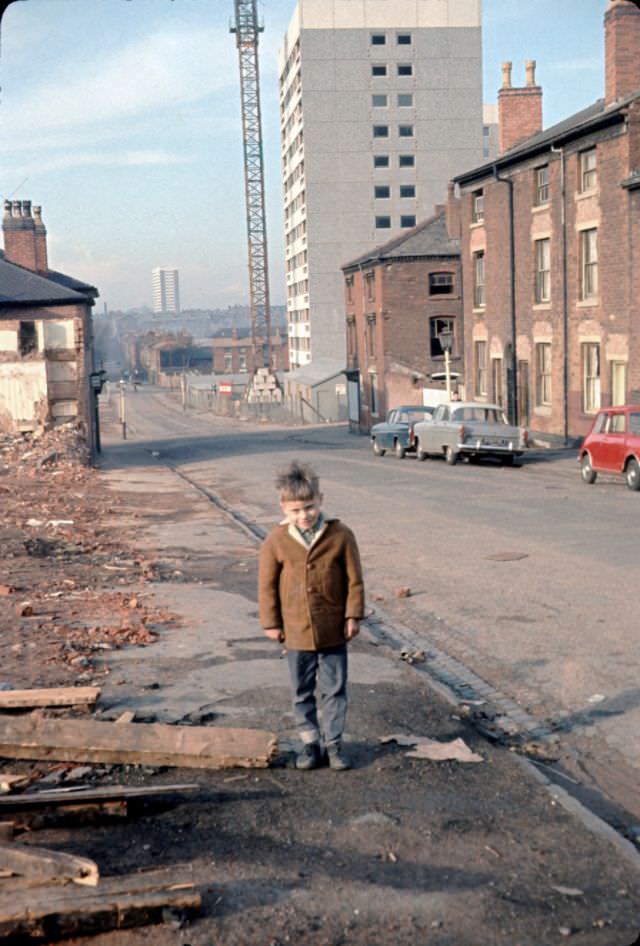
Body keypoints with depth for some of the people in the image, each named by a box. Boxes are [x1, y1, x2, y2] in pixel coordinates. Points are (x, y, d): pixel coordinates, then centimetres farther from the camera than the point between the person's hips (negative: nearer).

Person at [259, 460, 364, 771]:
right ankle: (310, 742, 26)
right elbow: (267, 585, 1)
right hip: (296, 631, 1)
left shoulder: (341, 535, -9)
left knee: (334, 689, 8)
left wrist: (353, 616, -3)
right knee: (302, 692, 12)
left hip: (333, 631, -1)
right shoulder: (276, 541, -8)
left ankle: (334, 742, 21)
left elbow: (354, 580, -2)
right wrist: (271, 623, 1)